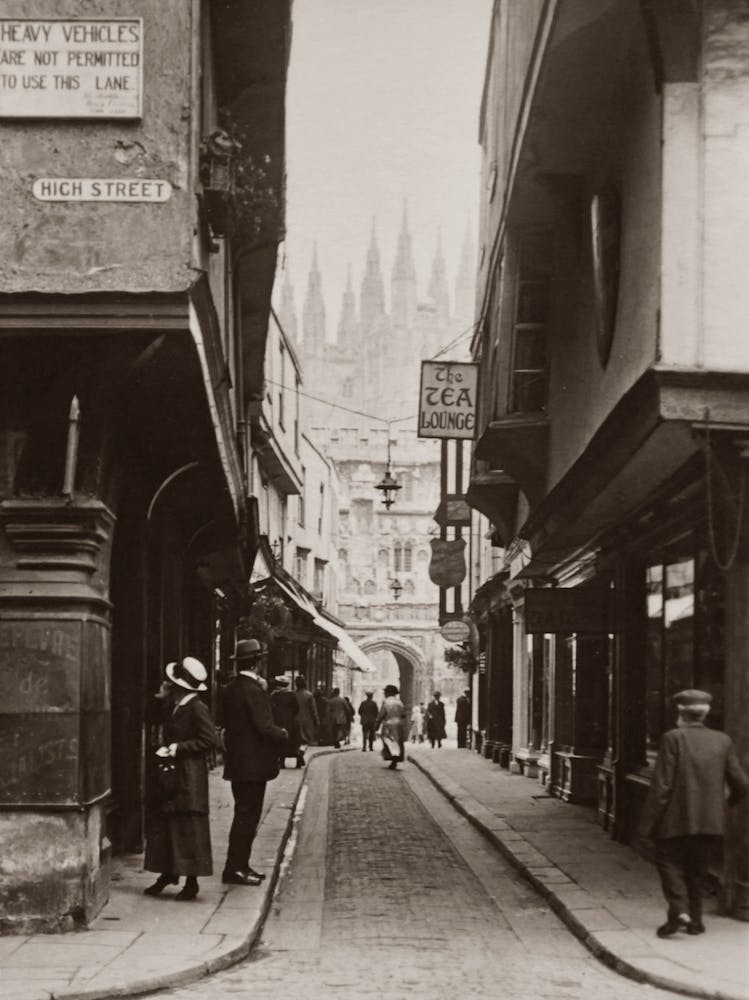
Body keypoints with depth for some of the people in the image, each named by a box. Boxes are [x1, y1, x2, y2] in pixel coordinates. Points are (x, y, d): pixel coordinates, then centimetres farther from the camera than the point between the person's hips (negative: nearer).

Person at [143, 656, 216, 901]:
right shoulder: (171, 706, 10)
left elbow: (209, 740, -17)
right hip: (170, 773, 9)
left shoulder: (197, 709, -14)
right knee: (161, 822, 10)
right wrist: (160, 698, 7)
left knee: (188, 826, -2)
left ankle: (191, 881, 5)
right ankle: (168, 872, 22)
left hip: (189, 777, -8)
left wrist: (178, 748, -18)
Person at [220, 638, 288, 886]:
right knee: (246, 817, -4)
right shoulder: (253, 690, -19)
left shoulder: (230, 688, 10)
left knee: (246, 816, 16)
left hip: (237, 763, 9)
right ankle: (234, 870, -2)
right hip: (253, 764, -9)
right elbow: (264, 727, -23)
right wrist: (283, 735, -2)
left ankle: (240, 865, 22)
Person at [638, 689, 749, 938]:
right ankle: (694, 919, 17)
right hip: (711, 822, 4)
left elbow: (662, 785, -14)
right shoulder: (722, 741, 3)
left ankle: (679, 911, -9)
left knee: (669, 862, 10)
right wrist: (728, 802, 24)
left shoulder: (673, 739, -10)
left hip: (677, 820, -4)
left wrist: (648, 822, -8)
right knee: (697, 870, 18)